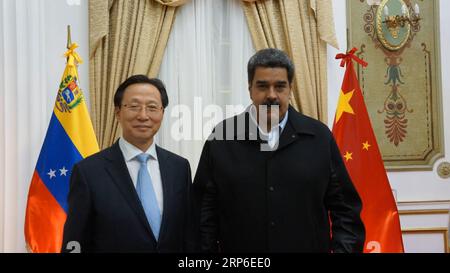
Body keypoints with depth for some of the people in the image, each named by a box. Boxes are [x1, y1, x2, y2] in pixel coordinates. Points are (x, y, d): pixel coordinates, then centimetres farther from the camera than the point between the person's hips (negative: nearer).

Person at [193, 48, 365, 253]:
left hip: (310, 246, 1)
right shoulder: (221, 138, -2)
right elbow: (205, 210, 0)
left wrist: (343, 249, -9)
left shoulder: (319, 137, 0)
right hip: (238, 246, 0)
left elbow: (344, 207, 2)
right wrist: (205, 249, -5)